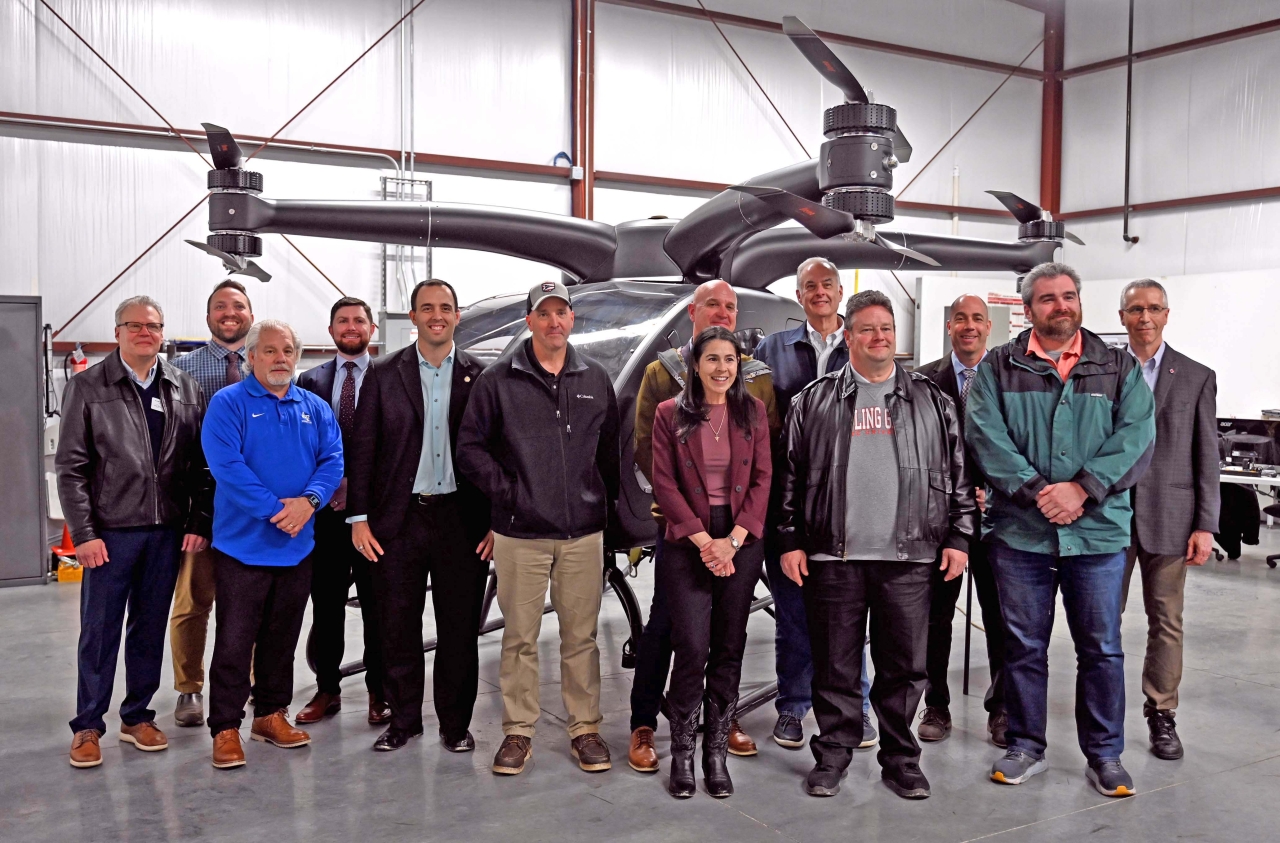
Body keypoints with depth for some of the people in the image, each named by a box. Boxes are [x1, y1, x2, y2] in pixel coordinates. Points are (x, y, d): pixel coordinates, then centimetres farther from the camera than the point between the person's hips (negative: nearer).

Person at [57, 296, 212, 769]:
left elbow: (200, 463, 6)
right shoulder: (88, 386, 0)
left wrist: (199, 523, -2)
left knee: (150, 628, 12)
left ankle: (137, 717, 25)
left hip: (168, 531, 3)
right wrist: (84, 533, -10)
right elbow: (71, 467, -4)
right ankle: (87, 727, 18)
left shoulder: (184, 388, 7)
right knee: (99, 631, 5)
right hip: (110, 531, -3)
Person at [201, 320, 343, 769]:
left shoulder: (315, 408, 10)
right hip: (243, 544, -5)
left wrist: (309, 501, -18)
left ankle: (271, 714, 28)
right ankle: (226, 727, 10)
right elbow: (226, 465, -16)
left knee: (282, 639, 15)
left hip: (297, 546, 5)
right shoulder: (228, 404, -4)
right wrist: (274, 509, -21)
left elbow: (333, 460, 0)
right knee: (234, 640, -1)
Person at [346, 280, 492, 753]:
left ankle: (456, 723, 22)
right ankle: (404, 719, 24)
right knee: (397, 626, 8)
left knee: (460, 628, 7)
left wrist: (497, 520, -2)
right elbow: (362, 449, 3)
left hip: (462, 517, 0)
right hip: (399, 518, 1)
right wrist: (359, 517, -2)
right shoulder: (384, 375, 4)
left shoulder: (482, 377, 3)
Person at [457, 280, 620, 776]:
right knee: (520, 636, 6)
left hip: (583, 532, 2)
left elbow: (610, 450, 15)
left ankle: (585, 729, 20)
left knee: (581, 634, 8)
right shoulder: (498, 380, 0)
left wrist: (606, 504, 9)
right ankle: (518, 731, 18)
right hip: (520, 532, -2)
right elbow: (471, 446, 2)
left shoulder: (596, 379, 9)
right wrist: (504, 491, -6)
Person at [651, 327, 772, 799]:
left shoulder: (752, 412, 7)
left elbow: (762, 479, 3)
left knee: (729, 649, 5)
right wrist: (704, 539, -11)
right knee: (692, 647, -7)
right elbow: (664, 483, -3)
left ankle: (717, 752, 16)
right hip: (688, 542, -2)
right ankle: (682, 754, 8)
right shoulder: (670, 415, 1)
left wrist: (734, 538, -8)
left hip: (742, 542, 2)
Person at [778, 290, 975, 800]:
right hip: (834, 553, 0)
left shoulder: (930, 400, 10)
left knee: (905, 664, 7)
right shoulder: (815, 400, 8)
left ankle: (900, 757, 22)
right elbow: (792, 475, 7)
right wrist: (790, 540, 2)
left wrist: (958, 537, 4)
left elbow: (958, 473, 10)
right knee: (835, 664, 6)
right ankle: (832, 754, 20)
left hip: (908, 555, 1)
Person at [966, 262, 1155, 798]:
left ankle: (1105, 754, 23)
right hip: (1019, 530, 0)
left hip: (1098, 531, 1)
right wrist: (1036, 490, -17)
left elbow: (1137, 434, -3)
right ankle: (1026, 746, 24)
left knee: (1101, 647, 8)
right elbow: (985, 435, -6)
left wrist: (1082, 488, -16)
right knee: (1023, 644, 9)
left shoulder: (1119, 367, 8)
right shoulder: (998, 367, 5)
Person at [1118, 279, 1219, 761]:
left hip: (1168, 517, 0)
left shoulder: (1197, 378, 4)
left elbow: (1206, 458, 3)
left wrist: (1205, 526, -3)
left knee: (1166, 622, 6)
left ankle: (1161, 715, 19)